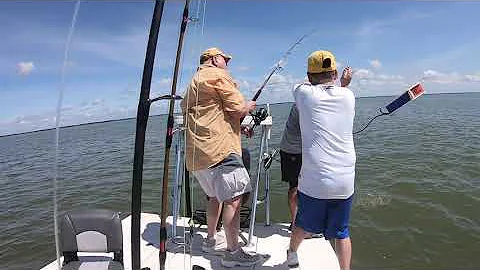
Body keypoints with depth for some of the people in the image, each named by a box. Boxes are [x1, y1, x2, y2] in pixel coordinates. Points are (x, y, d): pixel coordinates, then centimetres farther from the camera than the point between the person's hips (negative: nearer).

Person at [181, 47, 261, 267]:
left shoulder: (193, 82, 26)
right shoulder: (218, 75, -2)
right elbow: (238, 109, -11)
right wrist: (249, 106, 13)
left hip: (196, 153, 10)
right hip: (219, 148, -10)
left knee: (215, 196, 22)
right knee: (234, 198, -6)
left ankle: (210, 240, 32)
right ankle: (232, 252, -1)